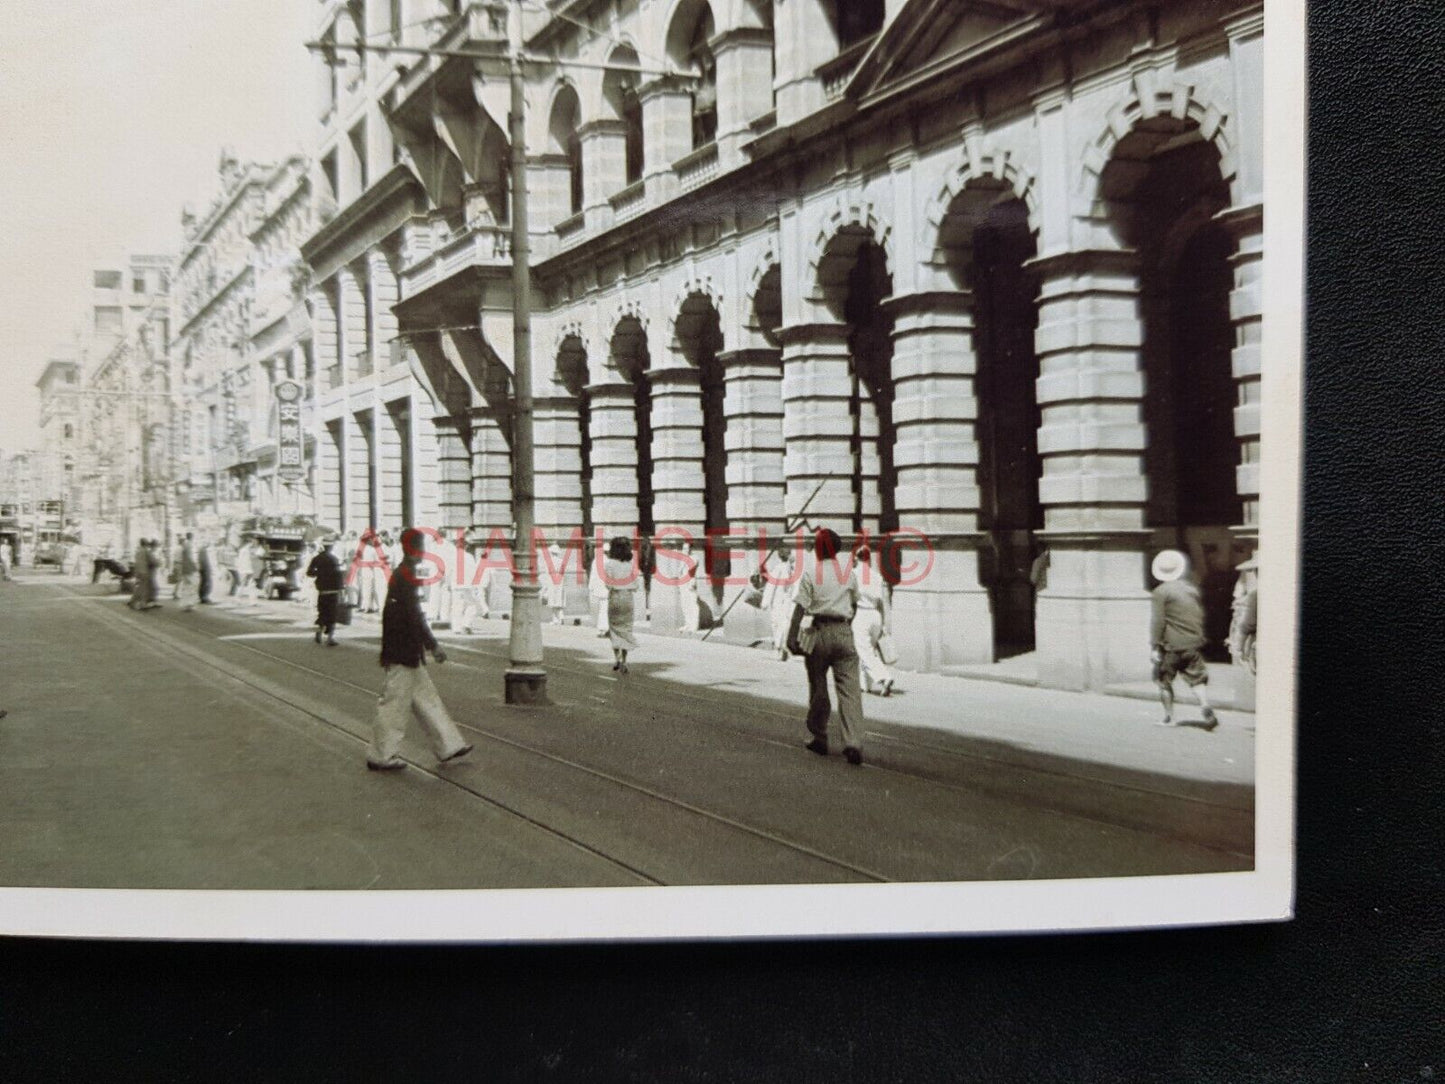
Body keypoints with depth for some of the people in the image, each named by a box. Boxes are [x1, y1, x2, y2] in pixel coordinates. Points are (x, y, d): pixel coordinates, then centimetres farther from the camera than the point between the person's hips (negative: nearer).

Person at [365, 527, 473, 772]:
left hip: (409, 655, 10)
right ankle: (381, 756, 7)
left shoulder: (399, 576, 13)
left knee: (427, 699, 14)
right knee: (395, 704, -1)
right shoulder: (406, 578, -18)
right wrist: (433, 645, -17)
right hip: (404, 655, -10)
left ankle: (448, 747, 21)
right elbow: (414, 617, -21)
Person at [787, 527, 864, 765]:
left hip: (819, 632, -2)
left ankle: (819, 739, 20)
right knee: (850, 689, -3)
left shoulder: (810, 573, -3)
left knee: (818, 687, 12)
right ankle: (854, 744, -14)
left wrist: (792, 635, -15)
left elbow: (800, 607, -11)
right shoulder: (848, 573, 9)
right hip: (843, 633, 2)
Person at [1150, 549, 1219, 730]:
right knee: (1197, 678, 11)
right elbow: (1201, 614, 15)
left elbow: (1158, 621, -14)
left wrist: (1154, 646, -11)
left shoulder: (1160, 592, -10)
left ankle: (1169, 717, 10)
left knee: (1164, 680, 9)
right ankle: (1206, 705, -11)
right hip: (1192, 643, 5)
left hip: (1170, 645, -5)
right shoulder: (1192, 588, 8)